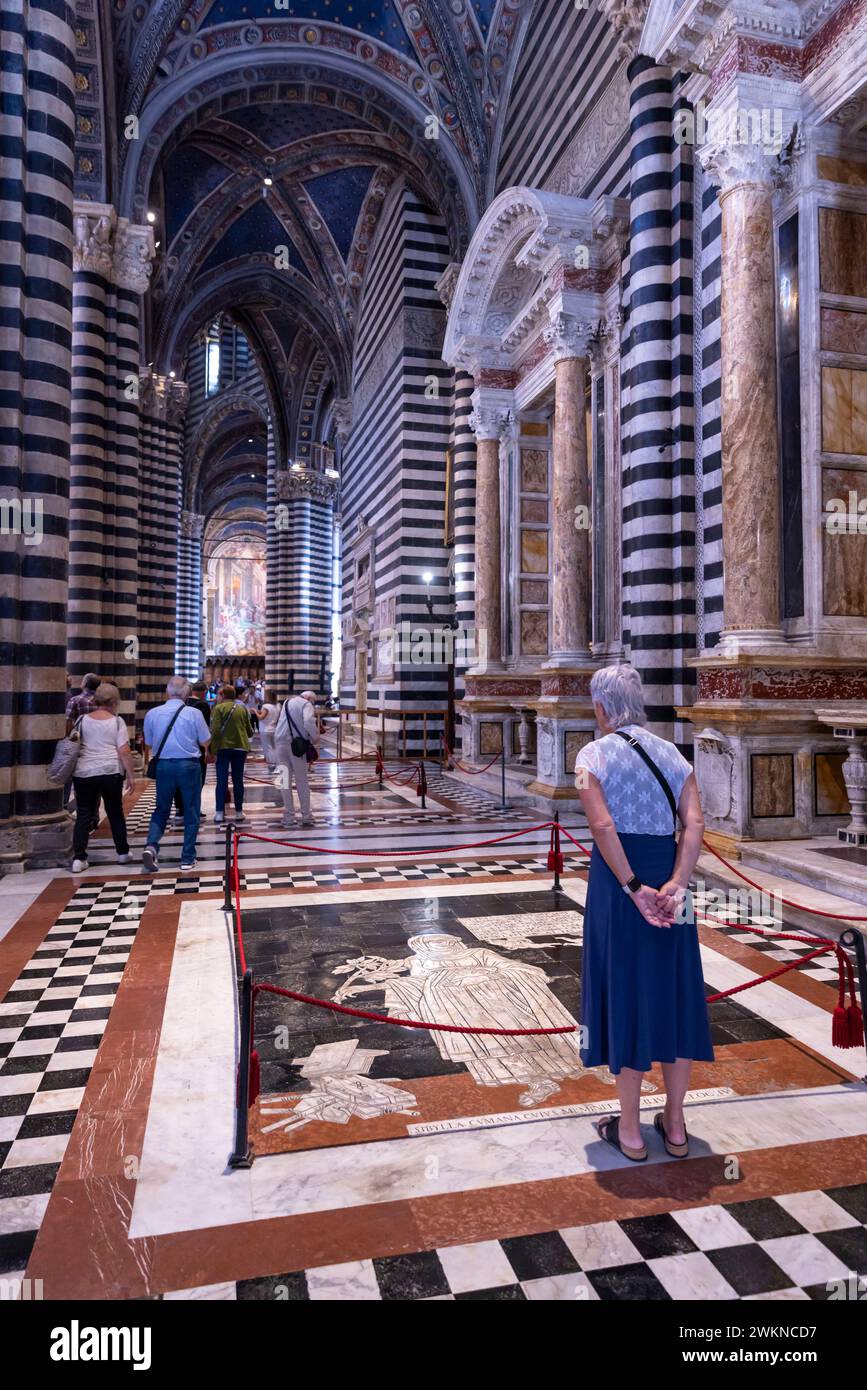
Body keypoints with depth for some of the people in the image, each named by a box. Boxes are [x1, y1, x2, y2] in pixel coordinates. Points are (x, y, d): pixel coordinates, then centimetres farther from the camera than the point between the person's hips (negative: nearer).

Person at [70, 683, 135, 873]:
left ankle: (78, 858, -1)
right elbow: (124, 752, -8)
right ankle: (123, 853, 23)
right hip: (110, 772, -2)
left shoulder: (83, 719, 6)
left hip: (83, 772, 2)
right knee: (115, 812, 13)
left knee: (84, 815, 6)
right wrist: (130, 775, -3)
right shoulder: (117, 721, -2)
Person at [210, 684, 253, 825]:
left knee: (222, 780, 2)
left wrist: (212, 748, -11)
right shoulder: (243, 708, 6)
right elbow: (249, 731, 8)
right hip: (240, 747, 3)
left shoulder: (218, 708, -5)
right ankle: (239, 812, 10)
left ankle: (220, 813, 0)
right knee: (238, 780, 8)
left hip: (223, 747, -2)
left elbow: (215, 730, -14)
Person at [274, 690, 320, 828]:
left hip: (279, 742, 5)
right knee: (302, 781, 7)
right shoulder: (306, 704, -2)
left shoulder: (287, 702, 21)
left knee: (285, 781, 9)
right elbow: (309, 723, -20)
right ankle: (306, 816, 14)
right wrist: (315, 740, -8)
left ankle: (288, 817, 8)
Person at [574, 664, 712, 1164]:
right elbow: (695, 823, -6)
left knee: (626, 994, 7)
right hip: (668, 875, 4)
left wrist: (633, 888, -15)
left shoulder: (594, 754, -6)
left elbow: (603, 827, -19)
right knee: (673, 992, 14)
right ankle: (675, 1125, 28)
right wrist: (675, 882, -14)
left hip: (618, 878, -4)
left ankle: (630, 1131, 20)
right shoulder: (672, 753, 7)